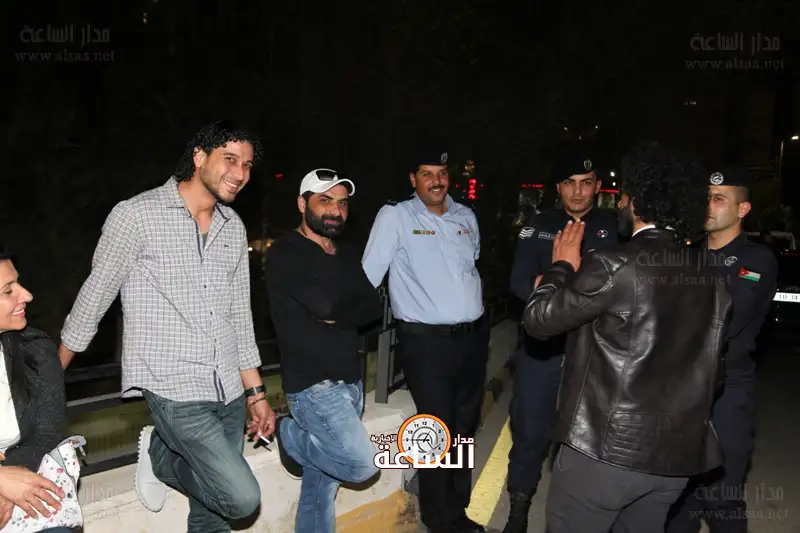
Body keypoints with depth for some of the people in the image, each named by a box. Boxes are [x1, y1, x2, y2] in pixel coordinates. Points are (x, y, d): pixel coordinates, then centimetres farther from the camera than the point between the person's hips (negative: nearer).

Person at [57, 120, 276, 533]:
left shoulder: (234, 228, 7)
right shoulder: (137, 215, -10)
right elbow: (95, 297, -2)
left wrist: (256, 392, 11)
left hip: (229, 391, 6)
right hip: (174, 390, -5)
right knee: (241, 498, -12)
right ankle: (160, 454, 12)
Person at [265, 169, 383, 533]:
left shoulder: (347, 258, 13)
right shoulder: (285, 253, -9)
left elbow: (374, 307, 1)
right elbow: (323, 303, -22)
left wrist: (336, 314, -13)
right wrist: (349, 303, -3)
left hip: (350, 382, 7)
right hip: (313, 385, -7)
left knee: (321, 487, 11)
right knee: (363, 465, -12)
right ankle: (290, 434, 10)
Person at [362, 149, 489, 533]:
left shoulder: (466, 216, 10)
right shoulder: (394, 216, -6)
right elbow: (369, 274, -10)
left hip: (473, 337, 6)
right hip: (426, 341, -6)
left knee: (465, 427, 16)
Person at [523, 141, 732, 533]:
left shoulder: (613, 264, -18)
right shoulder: (712, 278, 4)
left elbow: (537, 320, -11)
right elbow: (713, 372, 12)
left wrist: (562, 267, 4)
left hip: (606, 448, -6)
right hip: (678, 453, 7)